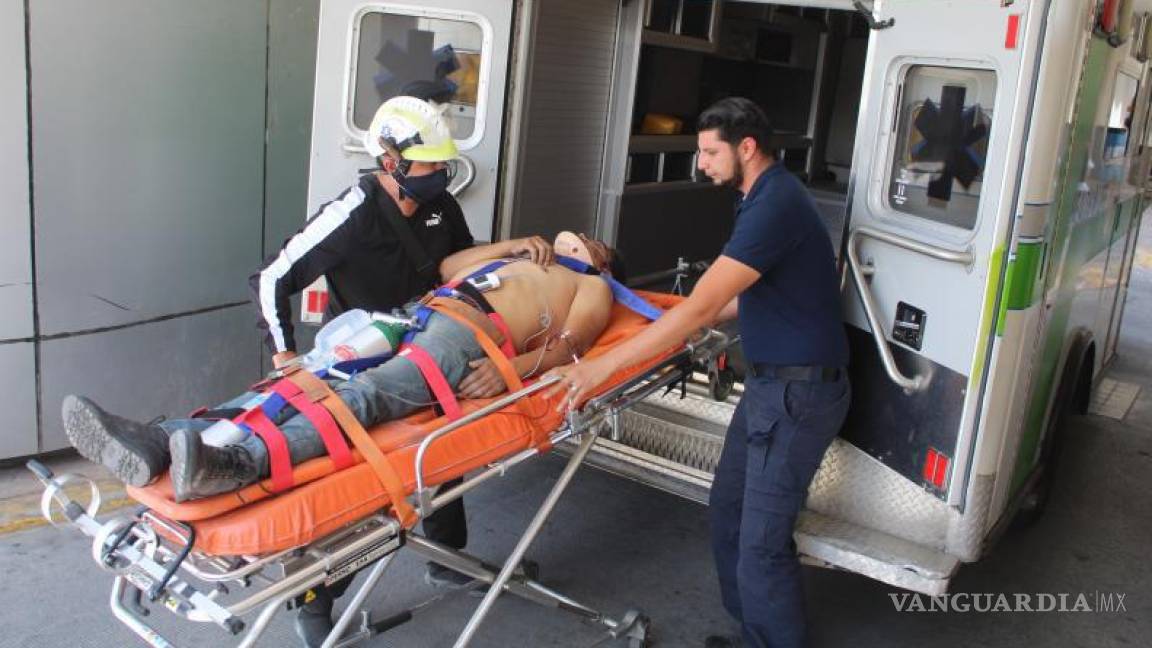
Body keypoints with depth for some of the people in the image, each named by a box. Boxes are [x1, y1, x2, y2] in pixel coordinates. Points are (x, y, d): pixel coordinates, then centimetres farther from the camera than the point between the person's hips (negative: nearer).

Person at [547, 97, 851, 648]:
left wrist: (602, 367, -27)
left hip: (800, 392, -10)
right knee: (727, 510, 16)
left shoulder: (775, 206, -23)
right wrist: (696, 322, 18)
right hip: (769, 381, 10)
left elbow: (700, 307, -28)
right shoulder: (767, 196, 11)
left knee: (762, 543, -4)